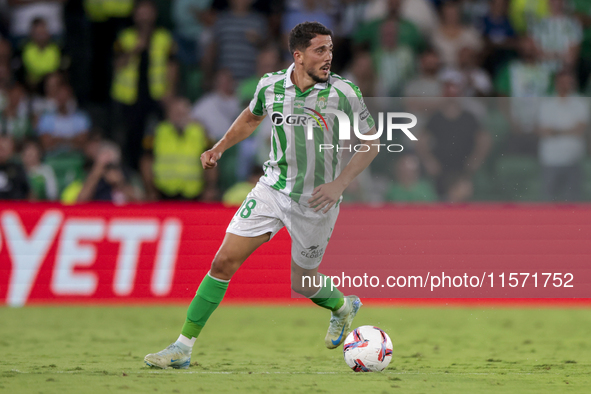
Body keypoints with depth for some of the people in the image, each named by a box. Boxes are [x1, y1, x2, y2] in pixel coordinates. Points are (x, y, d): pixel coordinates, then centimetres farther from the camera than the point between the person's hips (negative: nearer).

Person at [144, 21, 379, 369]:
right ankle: (183, 348, -3)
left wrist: (339, 184, -19)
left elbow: (370, 144, -7)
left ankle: (343, 306, 46)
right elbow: (252, 117, 18)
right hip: (273, 187, 2)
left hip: (316, 201, -2)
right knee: (225, 260, -8)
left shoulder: (344, 93, -15)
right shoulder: (270, 86, -6)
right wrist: (220, 148, 7)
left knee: (302, 284, 10)